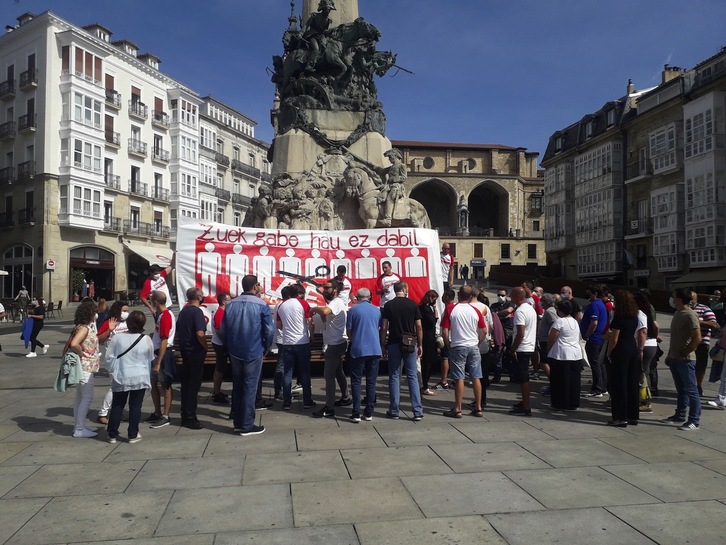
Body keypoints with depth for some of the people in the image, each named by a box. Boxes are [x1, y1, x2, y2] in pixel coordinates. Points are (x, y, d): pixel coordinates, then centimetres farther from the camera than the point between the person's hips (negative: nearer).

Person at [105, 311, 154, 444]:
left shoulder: (117, 338, -10)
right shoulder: (146, 340, -8)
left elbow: (109, 358, -4)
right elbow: (150, 359, 6)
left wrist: (112, 372, 12)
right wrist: (148, 375, 24)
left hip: (120, 378, 0)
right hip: (140, 378, 0)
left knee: (117, 406, 12)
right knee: (135, 406, 7)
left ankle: (112, 435, 18)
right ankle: (133, 435, 11)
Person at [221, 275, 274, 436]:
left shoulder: (230, 304, 4)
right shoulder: (261, 305, -10)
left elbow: (223, 330, 5)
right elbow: (270, 330, -12)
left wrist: (230, 346, 16)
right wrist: (266, 348, 4)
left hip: (235, 352, 5)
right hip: (254, 352, -5)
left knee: (237, 386, 14)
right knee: (250, 388, 1)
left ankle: (238, 423, 21)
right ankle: (247, 426, 6)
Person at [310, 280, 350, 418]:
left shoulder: (336, 303, -19)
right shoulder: (335, 302, 15)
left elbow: (325, 311, -42)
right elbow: (326, 319, 14)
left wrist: (314, 309, -22)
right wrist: (319, 310, -4)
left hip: (336, 344, -11)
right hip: (337, 343, 11)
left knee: (329, 374, -8)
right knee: (338, 371, 20)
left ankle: (329, 408, -5)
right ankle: (345, 398, 34)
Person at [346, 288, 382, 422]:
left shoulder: (353, 310, -3)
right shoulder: (377, 310, 8)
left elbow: (348, 331, 2)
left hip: (358, 350, -3)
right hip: (375, 350, 3)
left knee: (356, 382, 4)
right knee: (371, 382, 9)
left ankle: (356, 414, -1)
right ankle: (369, 413, 10)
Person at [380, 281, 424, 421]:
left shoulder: (388, 305, -1)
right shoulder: (413, 304, 0)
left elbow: (384, 328, -4)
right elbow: (419, 327, 0)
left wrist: (383, 345, 4)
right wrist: (420, 345, 8)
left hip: (394, 344, 0)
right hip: (410, 345, 0)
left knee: (394, 377, 7)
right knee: (412, 377, 6)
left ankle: (394, 411, 11)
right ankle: (418, 411, 4)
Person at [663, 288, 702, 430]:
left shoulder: (690, 315, -16)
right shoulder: (677, 314, 12)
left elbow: (697, 338, -21)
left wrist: (684, 353, -15)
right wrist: (670, 355, 17)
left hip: (685, 360, -9)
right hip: (674, 359, 9)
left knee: (691, 390, -1)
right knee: (681, 389, 16)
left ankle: (694, 420, 4)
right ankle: (679, 416, 25)